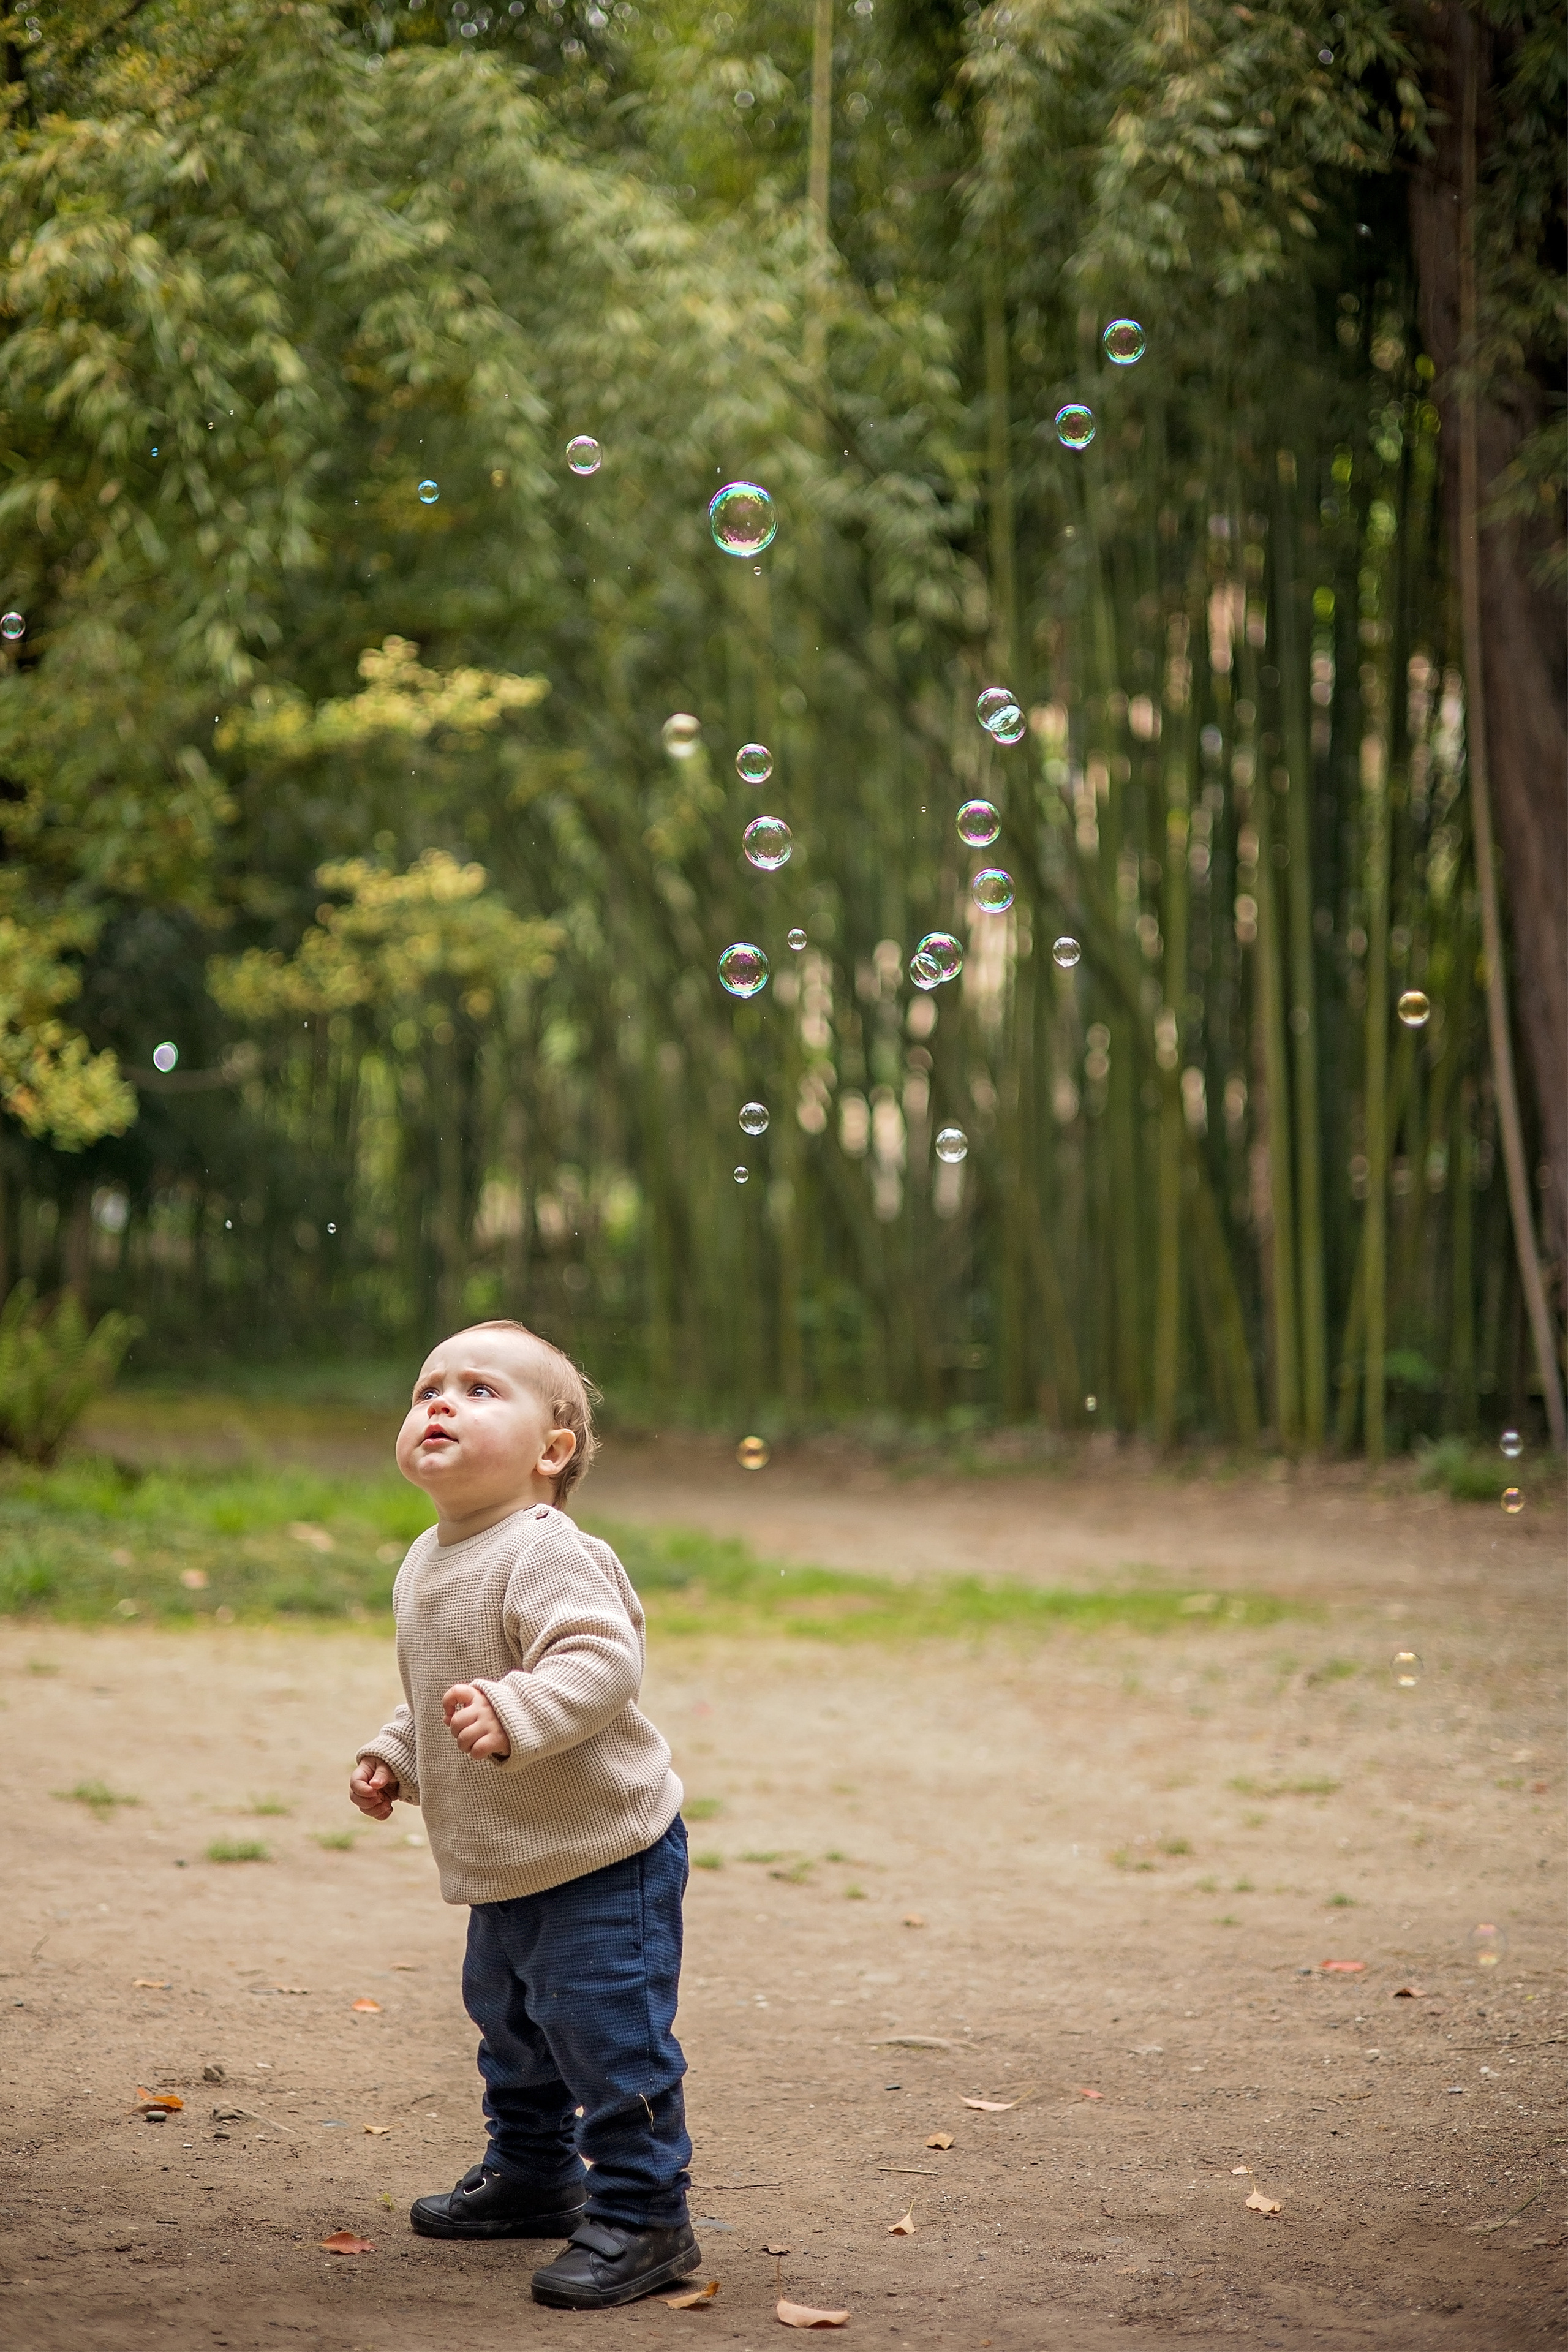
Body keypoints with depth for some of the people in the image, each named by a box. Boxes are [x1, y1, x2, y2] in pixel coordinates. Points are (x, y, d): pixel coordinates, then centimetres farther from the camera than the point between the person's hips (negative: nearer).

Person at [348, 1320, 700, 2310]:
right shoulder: (427, 1566, 9)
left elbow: (602, 1662, -35)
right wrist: (395, 1755, 14)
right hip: (505, 1868, 10)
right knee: (510, 2024, 24)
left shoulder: (547, 1554, -22)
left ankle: (643, 2216, 3)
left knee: (609, 2037, -8)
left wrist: (513, 1715, -46)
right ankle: (532, 2176, 42)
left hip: (601, 1857, -10)